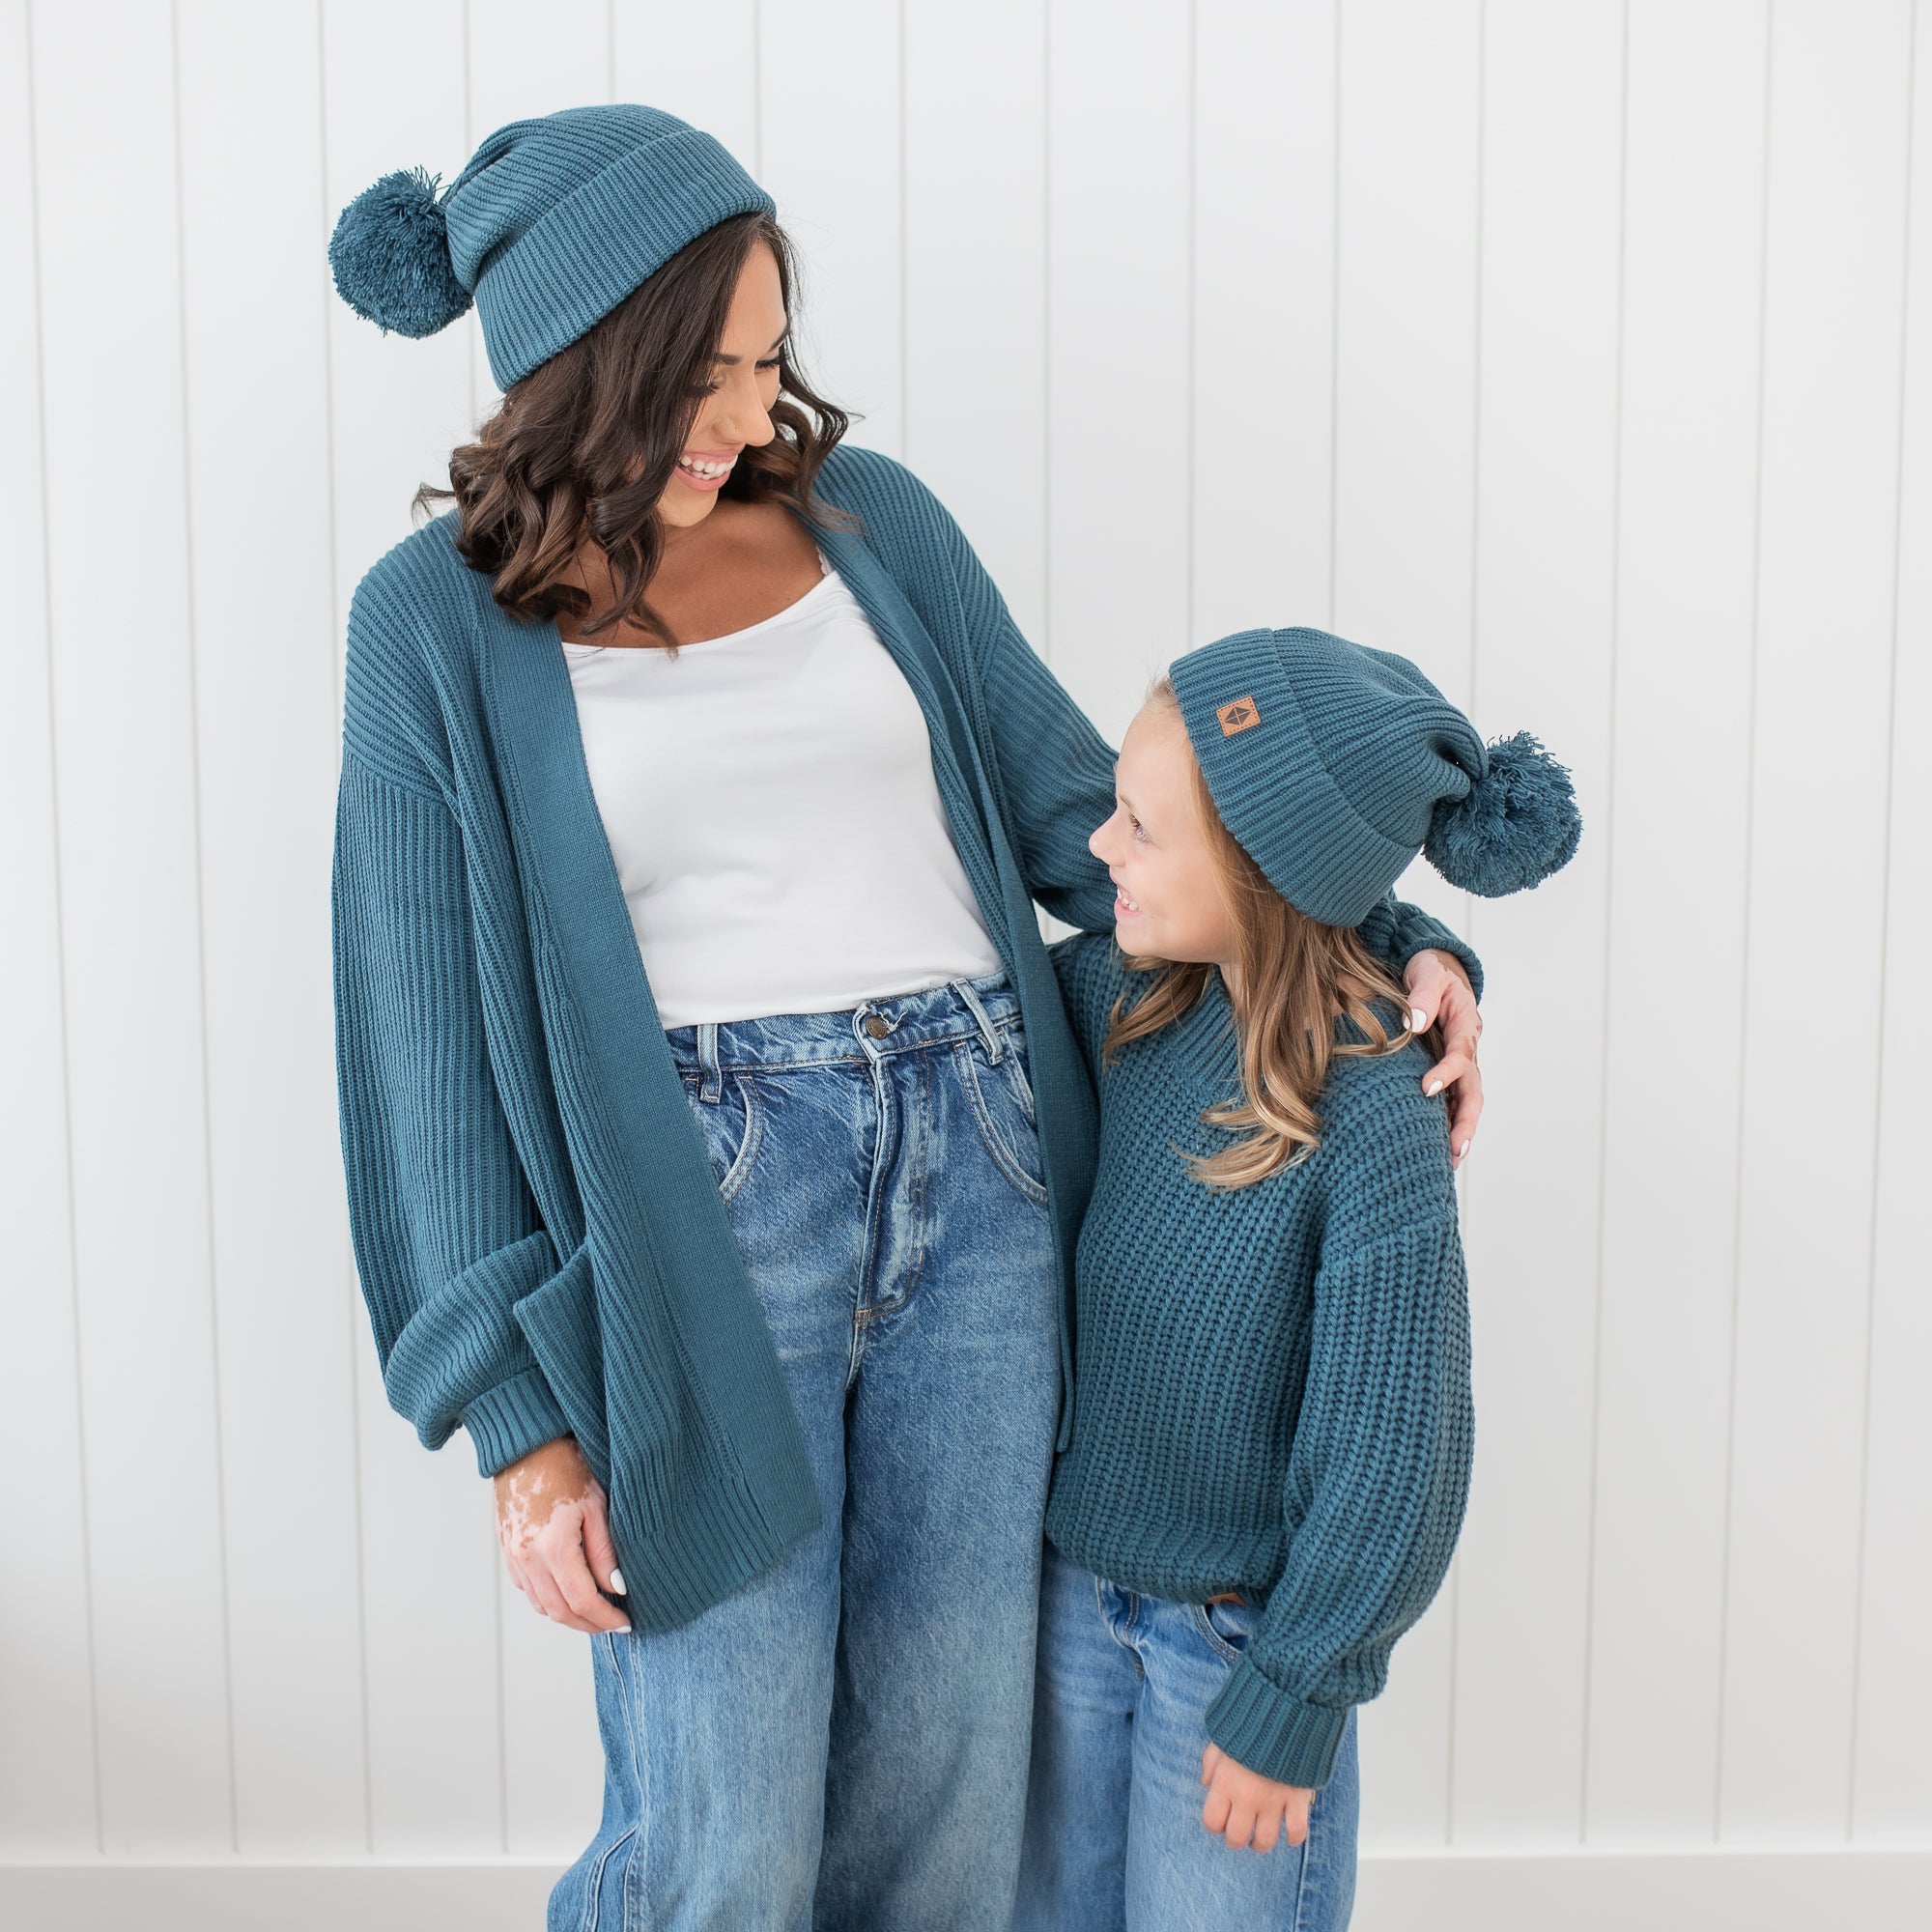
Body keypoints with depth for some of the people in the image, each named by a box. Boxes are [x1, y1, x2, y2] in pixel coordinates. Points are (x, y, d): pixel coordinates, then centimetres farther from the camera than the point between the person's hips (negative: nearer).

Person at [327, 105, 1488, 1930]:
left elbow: (1072, 807, 12)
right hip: (701, 1215, -3)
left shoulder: (866, 514, 9)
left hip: (977, 1168, 3)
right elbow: (435, 1028, -1)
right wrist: (520, 1413, -4)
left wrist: (1388, 941, 1)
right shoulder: (442, 619, 0)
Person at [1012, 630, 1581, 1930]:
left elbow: (1391, 1455, -20)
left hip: (1239, 1628, -5)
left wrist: (1288, 1703, -13)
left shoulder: (1374, 1124, -26)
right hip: (1071, 1585, 6)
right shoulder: (1118, 997, -10)